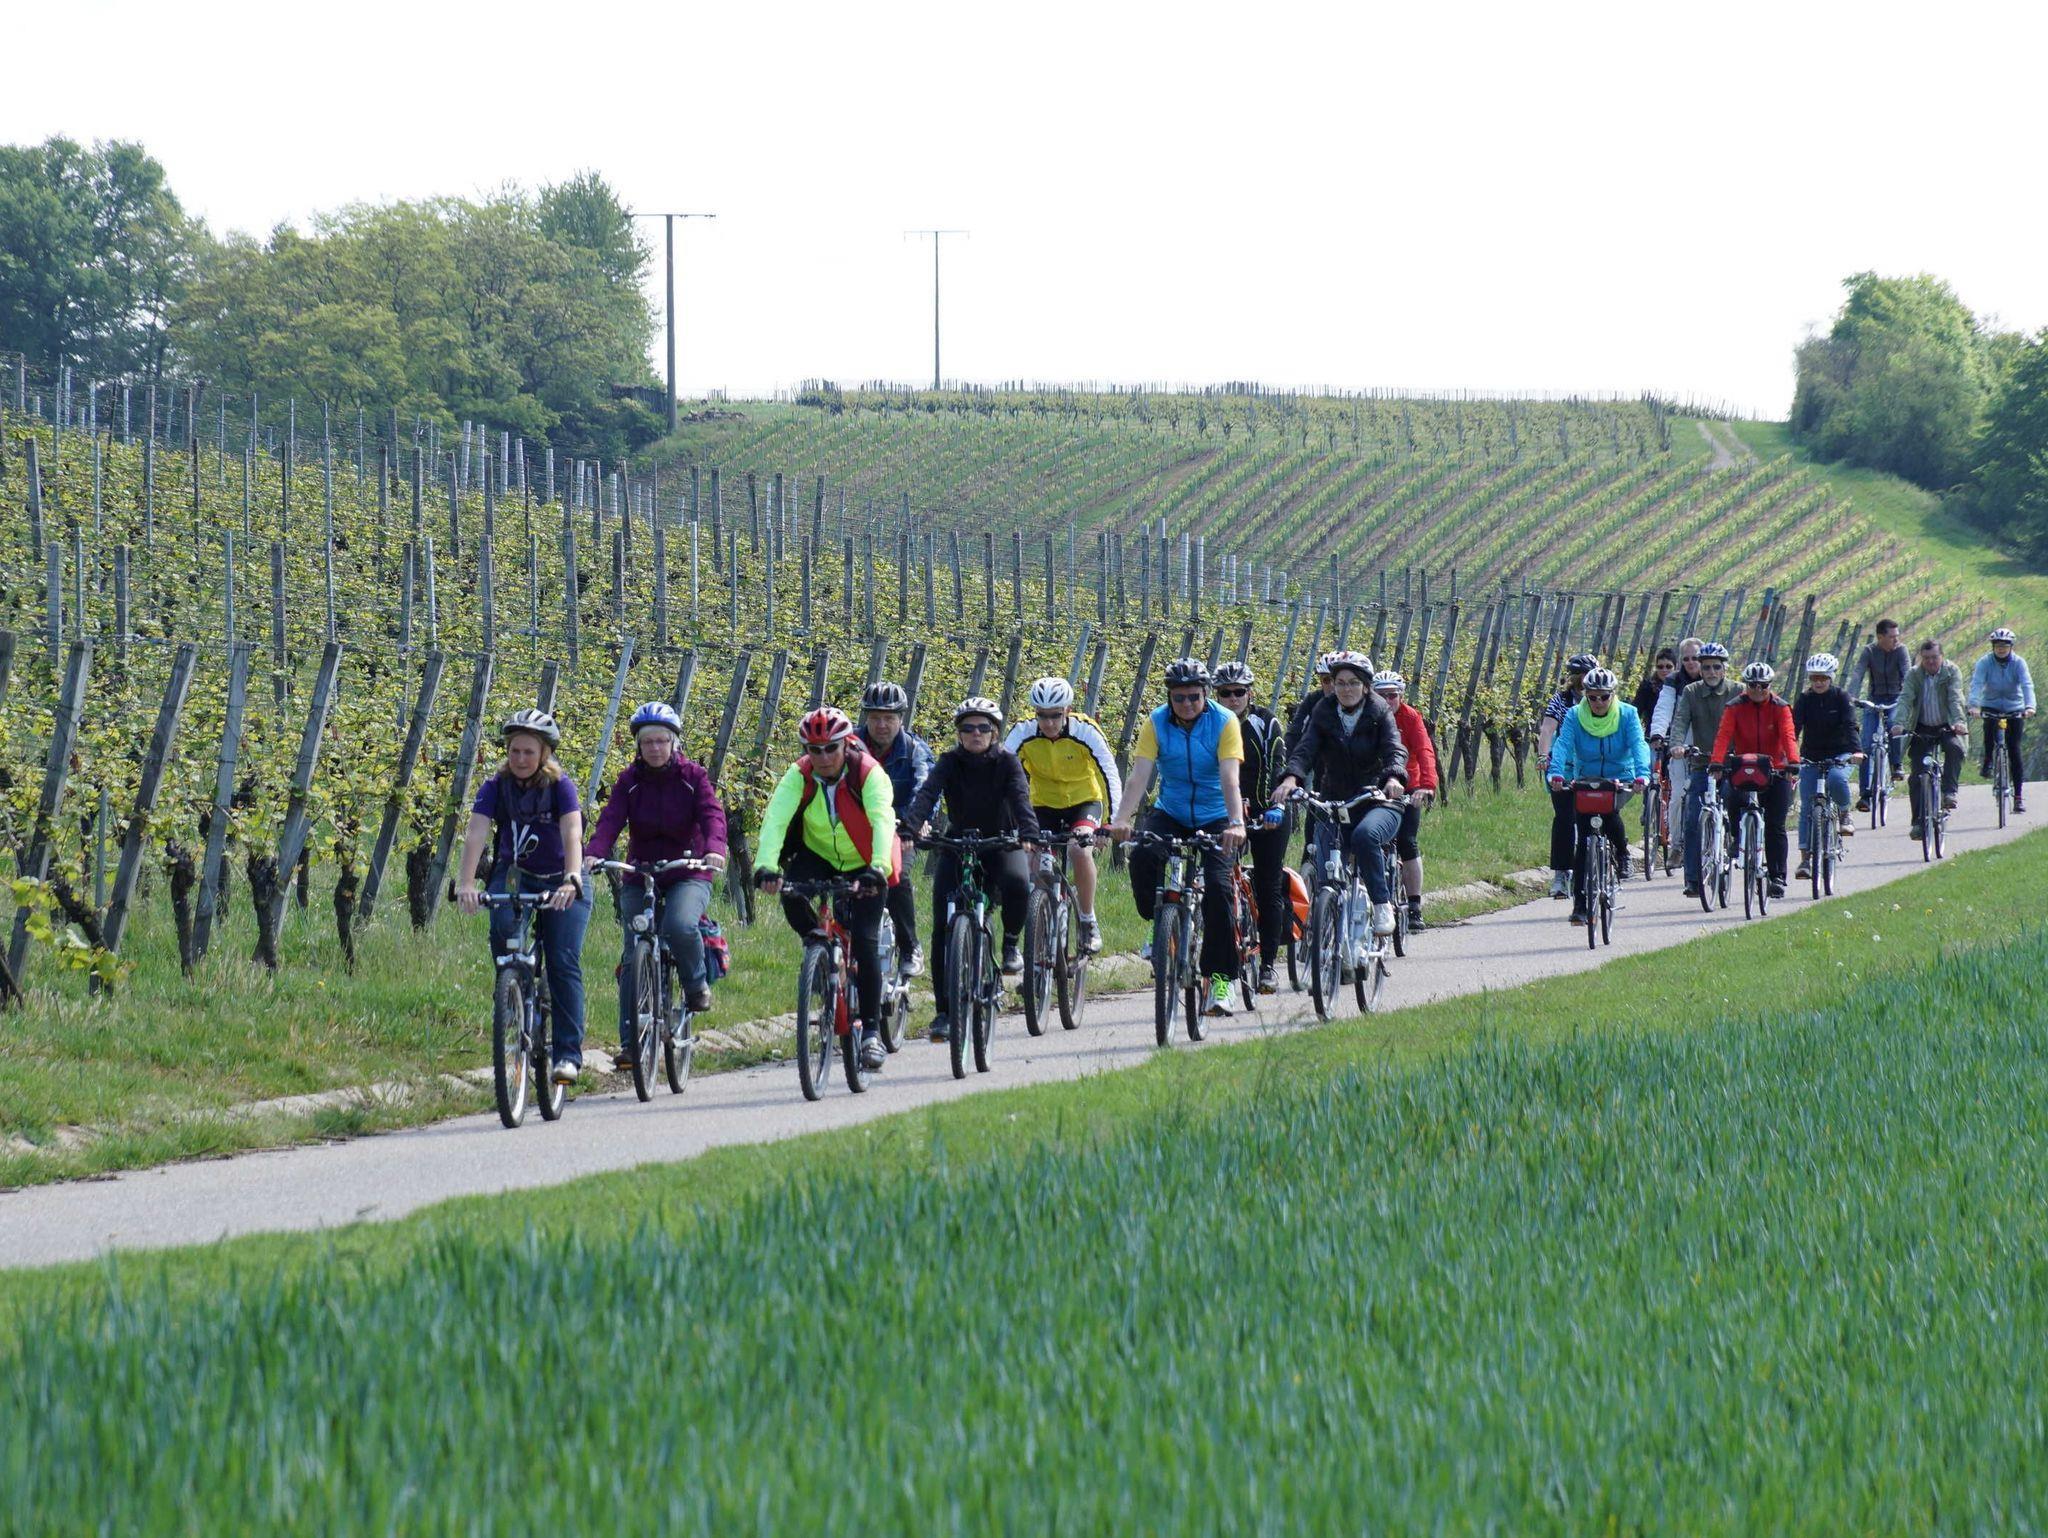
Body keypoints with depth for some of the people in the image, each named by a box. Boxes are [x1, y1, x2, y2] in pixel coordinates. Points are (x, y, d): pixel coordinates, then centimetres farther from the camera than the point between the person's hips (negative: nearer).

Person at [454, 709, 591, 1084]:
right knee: (503, 927, -31)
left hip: (560, 882, -2)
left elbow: (572, 835, -29)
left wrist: (571, 881, -46)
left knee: (563, 962, -11)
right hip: (514, 875, 2)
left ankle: (568, 1053, -6)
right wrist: (465, 884, -39)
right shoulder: (496, 787, -11)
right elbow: (476, 835, -23)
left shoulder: (560, 786, -15)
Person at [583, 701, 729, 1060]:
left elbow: (712, 814, -17)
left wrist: (714, 849, -39)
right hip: (639, 878, 2)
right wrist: (594, 854, -34)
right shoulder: (628, 781, 1)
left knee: (680, 927, -31)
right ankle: (629, 1040, 1)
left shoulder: (693, 776, -2)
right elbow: (611, 819, -14)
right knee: (634, 957, -5)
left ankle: (696, 984, -2)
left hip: (688, 874, -2)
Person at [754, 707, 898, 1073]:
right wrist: (766, 867, -48)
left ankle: (872, 1031, -5)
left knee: (865, 942, -13)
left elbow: (883, 822, -39)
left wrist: (878, 869, -55)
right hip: (819, 857, 2)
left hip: (863, 864, -2)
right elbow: (775, 819, -31)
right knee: (791, 895, -29)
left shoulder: (868, 773, -26)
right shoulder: (799, 776, -20)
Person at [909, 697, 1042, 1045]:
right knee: (943, 929, -13)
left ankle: (1010, 943, -5)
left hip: (1002, 844, -1)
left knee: (1017, 884, -36)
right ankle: (944, 1012, -7)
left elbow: (1020, 800, -24)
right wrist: (917, 823, -45)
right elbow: (927, 793, -24)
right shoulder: (950, 762, -7)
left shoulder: (1007, 762, -9)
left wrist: (1030, 834, -43)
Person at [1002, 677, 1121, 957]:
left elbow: (1110, 775, -27)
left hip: (1084, 801, -2)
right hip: (1043, 805, 2)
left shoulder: (1085, 731, -25)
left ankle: (1089, 922, -11)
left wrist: (1115, 820, -38)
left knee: (1081, 849, -29)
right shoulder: (1023, 733, -20)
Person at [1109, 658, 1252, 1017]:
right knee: (1142, 856, -29)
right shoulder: (1156, 723, -9)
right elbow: (1138, 776, -19)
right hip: (1171, 813, 2)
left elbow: (1230, 779, -25)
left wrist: (1236, 823, -41)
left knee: (1217, 885, -21)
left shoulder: (1224, 722, -14)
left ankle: (1220, 978, -11)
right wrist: (1121, 820, -35)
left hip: (1215, 817, -2)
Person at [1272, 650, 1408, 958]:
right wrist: (1291, 777, -31)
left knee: (1365, 835, -36)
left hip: (1377, 802, -3)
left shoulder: (1379, 714, -1)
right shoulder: (1324, 713, 4)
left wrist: (1394, 777, -39)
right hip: (1335, 802, 3)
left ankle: (1382, 905, -25)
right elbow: (1306, 748, -10)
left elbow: (1395, 749, -16)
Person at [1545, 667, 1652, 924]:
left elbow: (1639, 745, -21)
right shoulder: (1574, 716, -8)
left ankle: (1621, 853, -4)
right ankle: (1580, 904, -2)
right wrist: (1556, 773, -39)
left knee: (1610, 809, -34)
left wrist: (1642, 774, -39)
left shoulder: (1627, 715, -9)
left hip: (1620, 779, -1)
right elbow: (1563, 744, -21)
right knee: (1583, 842, -8)